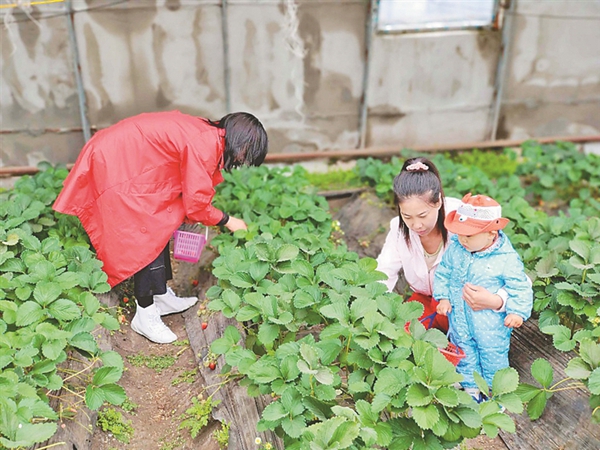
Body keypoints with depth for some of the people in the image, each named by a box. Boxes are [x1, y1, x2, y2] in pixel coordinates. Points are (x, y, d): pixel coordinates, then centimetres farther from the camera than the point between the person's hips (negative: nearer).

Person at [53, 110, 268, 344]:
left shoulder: (206, 134, 5)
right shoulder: (204, 146, -24)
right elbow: (196, 202, -18)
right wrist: (227, 221, -4)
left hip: (125, 160, 10)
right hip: (114, 168, -10)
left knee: (160, 228, 14)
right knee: (147, 237, -7)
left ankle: (162, 297, 25)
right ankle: (145, 316, 3)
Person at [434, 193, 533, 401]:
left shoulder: (506, 258, -21)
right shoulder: (455, 249, -10)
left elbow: (520, 286, -12)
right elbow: (443, 272, 4)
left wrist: (517, 311, -20)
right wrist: (442, 297, -1)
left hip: (491, 322, -4)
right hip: (460, 317, 4)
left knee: (493, 354, 15)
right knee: (465, 352, 19)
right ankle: (471, 387, 41)